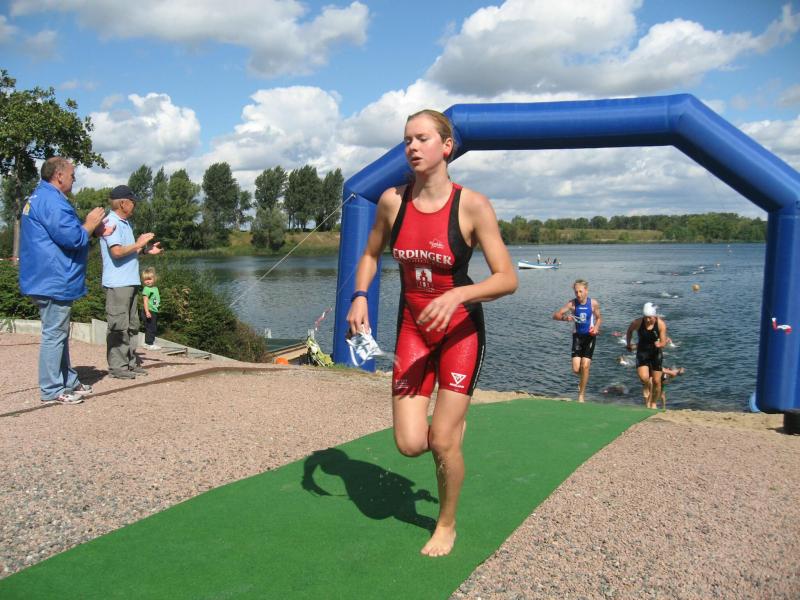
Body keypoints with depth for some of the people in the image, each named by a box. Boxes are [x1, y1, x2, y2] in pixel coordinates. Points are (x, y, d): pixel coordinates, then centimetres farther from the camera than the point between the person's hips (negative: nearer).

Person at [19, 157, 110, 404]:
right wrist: (90, 224, -6)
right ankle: (52, 390, 2)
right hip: (55, 282, -11)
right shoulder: (51, 201, -17)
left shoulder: (40, 198, 18)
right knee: (54, 334, -5)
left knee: (59, 334, 16)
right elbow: (71, 238, -22)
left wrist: (91, 228, 14)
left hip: (50, 281, 11)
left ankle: (69, 381, 26)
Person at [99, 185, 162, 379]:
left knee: (131, 326, 14)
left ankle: (130, 363, 21)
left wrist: (147, 250, 9)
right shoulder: (112, 223, -13)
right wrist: (138, 244, -13)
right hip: (117, 283, -10)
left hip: (130, 282, 10)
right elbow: (117, 251, -23)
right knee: (119, 327, -5)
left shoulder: (125, 223, 18)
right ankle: (117, 367, 0)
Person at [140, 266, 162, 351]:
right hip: (150, 311, -9)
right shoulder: (146, 289, -14)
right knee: (150, 328, -5)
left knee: (153, 327, 17)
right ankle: (149, 344, 0)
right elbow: (145, 301, -19)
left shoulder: (155, 288, 11)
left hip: (155, 311, 9)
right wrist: (147, 312, -25)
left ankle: (150, 342, 27)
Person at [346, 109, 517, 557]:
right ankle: (453, 421, 35)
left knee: (442, 442, -3)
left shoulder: (473, 206, -15)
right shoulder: (392, 199, -4)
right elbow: (371, 254, 13)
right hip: (413, 327, 4)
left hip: (460, 328, -3)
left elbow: (508, 280, -17)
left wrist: (457, 295, -33)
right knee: (410, 444, -2)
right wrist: (360, 296, -6)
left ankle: (447, 525, 26)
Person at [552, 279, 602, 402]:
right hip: (577, 336, 1)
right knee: (576, 369, -5)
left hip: (590, 336, -1)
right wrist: (564, 317, -31)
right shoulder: (572, 303, -9)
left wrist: (596, 327, -10)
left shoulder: (593, 303, -8)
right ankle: (583, 378, 33)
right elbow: (555, 315, -11)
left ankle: (582, 394, 7)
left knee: (585, 366, -8)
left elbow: (599, 318, 10)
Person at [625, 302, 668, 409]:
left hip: (656, 353, 0)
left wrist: (659, 344, -36)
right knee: (644, 378, -21)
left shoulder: (661, 324, -17)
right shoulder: (637, 322, -16)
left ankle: (654, 403, 26)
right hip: (642, 352, 0)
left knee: (656, 381, 4)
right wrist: (628, 344, 8)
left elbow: (663, 342, -14)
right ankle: (646, 392, 12)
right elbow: (629, 331, 6)